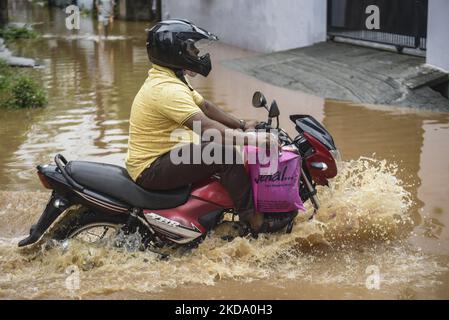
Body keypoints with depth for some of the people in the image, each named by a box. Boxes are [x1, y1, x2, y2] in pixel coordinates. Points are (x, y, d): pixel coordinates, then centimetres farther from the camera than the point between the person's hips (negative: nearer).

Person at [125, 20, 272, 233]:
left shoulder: (169, 79, 11)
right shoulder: (166, 89, -24)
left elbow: (205, 106, 15)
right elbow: (205, 126, -32)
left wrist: (242, 125, 9)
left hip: (161, 156, 11)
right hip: (151, 169, -11)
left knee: (225, 140, 19)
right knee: (226, 152, -22)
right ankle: (252, 218, -11)